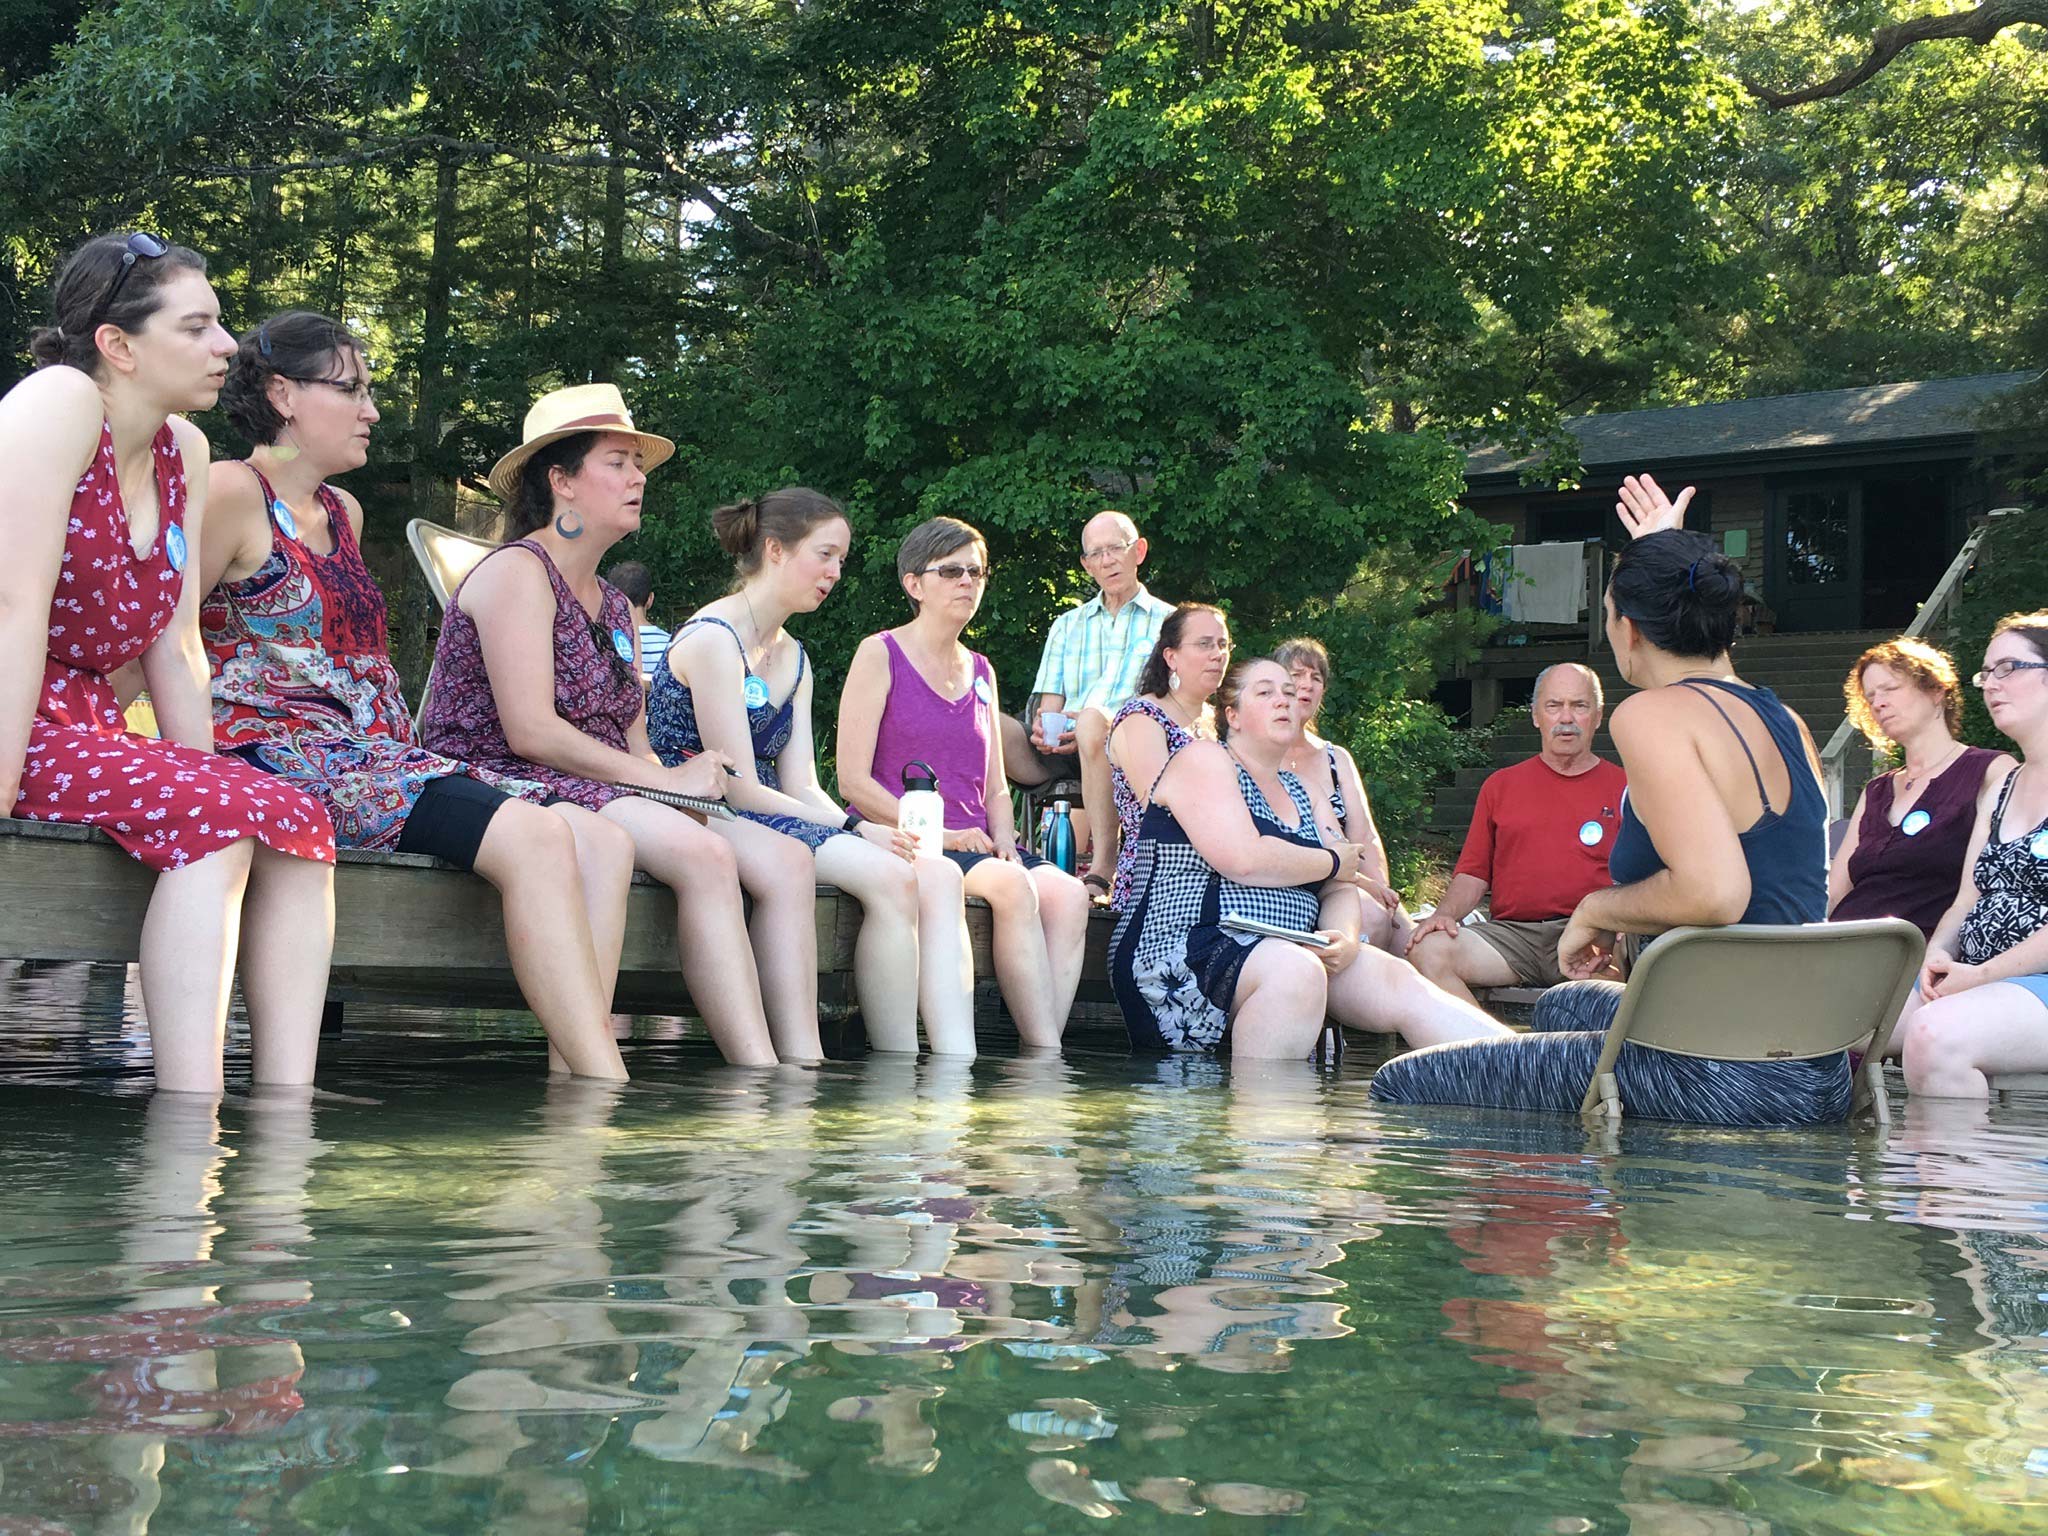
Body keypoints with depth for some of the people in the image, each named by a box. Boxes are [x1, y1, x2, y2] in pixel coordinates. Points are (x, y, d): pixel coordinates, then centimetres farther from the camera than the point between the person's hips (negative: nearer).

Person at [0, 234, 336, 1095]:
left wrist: (211, 777, 0)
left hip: (82, 726, 8)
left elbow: (175, 649, 9)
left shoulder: (184, 451, 11)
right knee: (212, 816, -26)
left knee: (295, 820, -10)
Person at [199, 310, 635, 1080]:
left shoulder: (344, 512, 24)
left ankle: (573, 1073, -24)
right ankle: (607, 1088, -31)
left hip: (373, 753, 9)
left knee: (603, 842, -10)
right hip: (280, 755, -9)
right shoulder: (232, 491, -2)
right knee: (536, 835, -28)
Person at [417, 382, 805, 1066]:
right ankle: (760, 1076, -32)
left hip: (613, 796, 9)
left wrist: (680, 778, -11)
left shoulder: (614, 605, 21)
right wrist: (666, 780, -15)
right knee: (705, 853, -31)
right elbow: (530, 732, -18)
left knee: (786, 859, -10)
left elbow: (635, 745, 14)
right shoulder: (517, 572, -6)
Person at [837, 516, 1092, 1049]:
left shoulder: (980, 671, 22)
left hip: (975, 845, 6)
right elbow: (853, 781, -6)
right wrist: (941, 834, -13)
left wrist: (1003, 840, -1)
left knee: (1067, 891, -25)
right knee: (1013, 884, -33)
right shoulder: (880, 655, 3)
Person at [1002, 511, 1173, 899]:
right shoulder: (1068, 625, 28)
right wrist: (1043, 725, -8)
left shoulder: (1168, 622, 15)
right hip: (1061, 751, 4)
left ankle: (1102, 868, -41)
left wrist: (1097, 725, -14)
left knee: (1093, 721, -40)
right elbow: (1050, 703, 18)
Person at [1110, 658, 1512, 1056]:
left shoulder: (1299, 792, 23)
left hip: (1291, 951, 7)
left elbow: (1338, 888, 15)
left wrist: (1344, 938, -10)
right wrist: (1333, 863, 0)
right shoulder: (1203, 760, -1)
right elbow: (1244, 860, -17)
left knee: (1400, 981, -16)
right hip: (1182, 949, -7)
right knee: (1296, 970, -38)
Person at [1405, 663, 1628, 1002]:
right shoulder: (1500, 786, 21)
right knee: (1428, 950, -26)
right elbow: (1474, 873, 19)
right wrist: (1444, 914, -3)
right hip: (1511, 933, 2)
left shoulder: (1623, 787, 14)